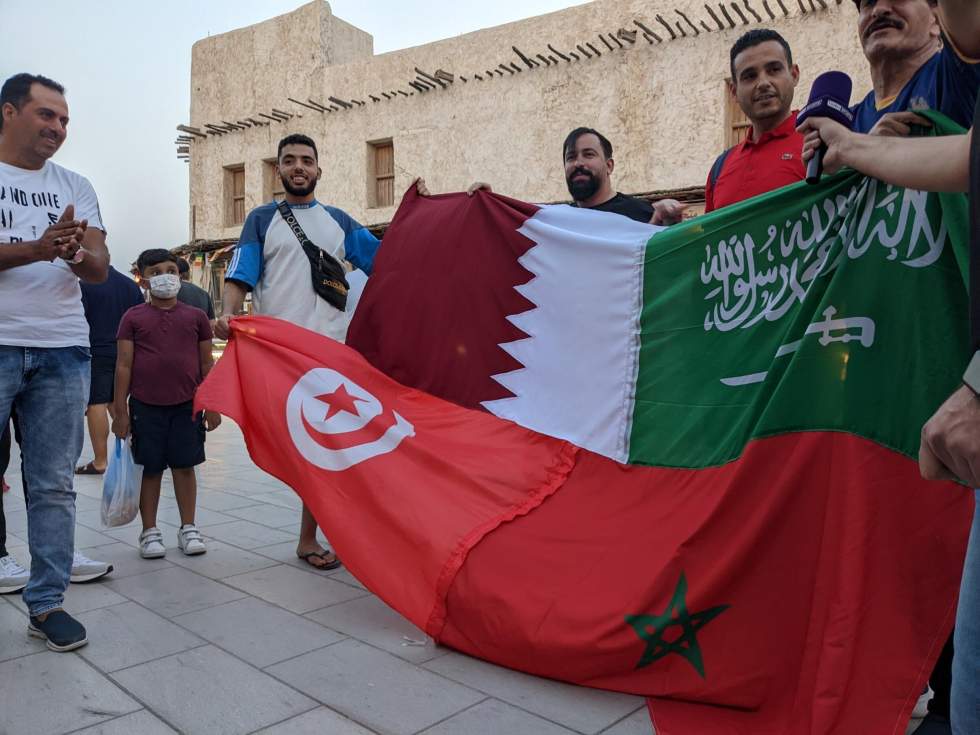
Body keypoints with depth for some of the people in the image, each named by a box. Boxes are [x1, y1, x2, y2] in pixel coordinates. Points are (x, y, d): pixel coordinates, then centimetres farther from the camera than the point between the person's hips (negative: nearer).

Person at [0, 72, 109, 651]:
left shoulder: (76, 187, 16)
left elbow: (101, 269, 6)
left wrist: (78, 254, -16)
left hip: (64, 351, 3)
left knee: (55, 484, 4)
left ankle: (48, 603, 12)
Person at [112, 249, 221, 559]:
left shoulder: (196, 316, 5)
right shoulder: (133, 317, 2)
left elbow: (206, 363, 7)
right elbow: (124, 365, 1)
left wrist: (212, 405, 4)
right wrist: (120, 410, -2)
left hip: (187, 405, 1)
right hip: (146, 405, 0)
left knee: (184, 466, 7)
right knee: (149, 469, 7)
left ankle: (188, 529, 18)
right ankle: (149, 531, 19)